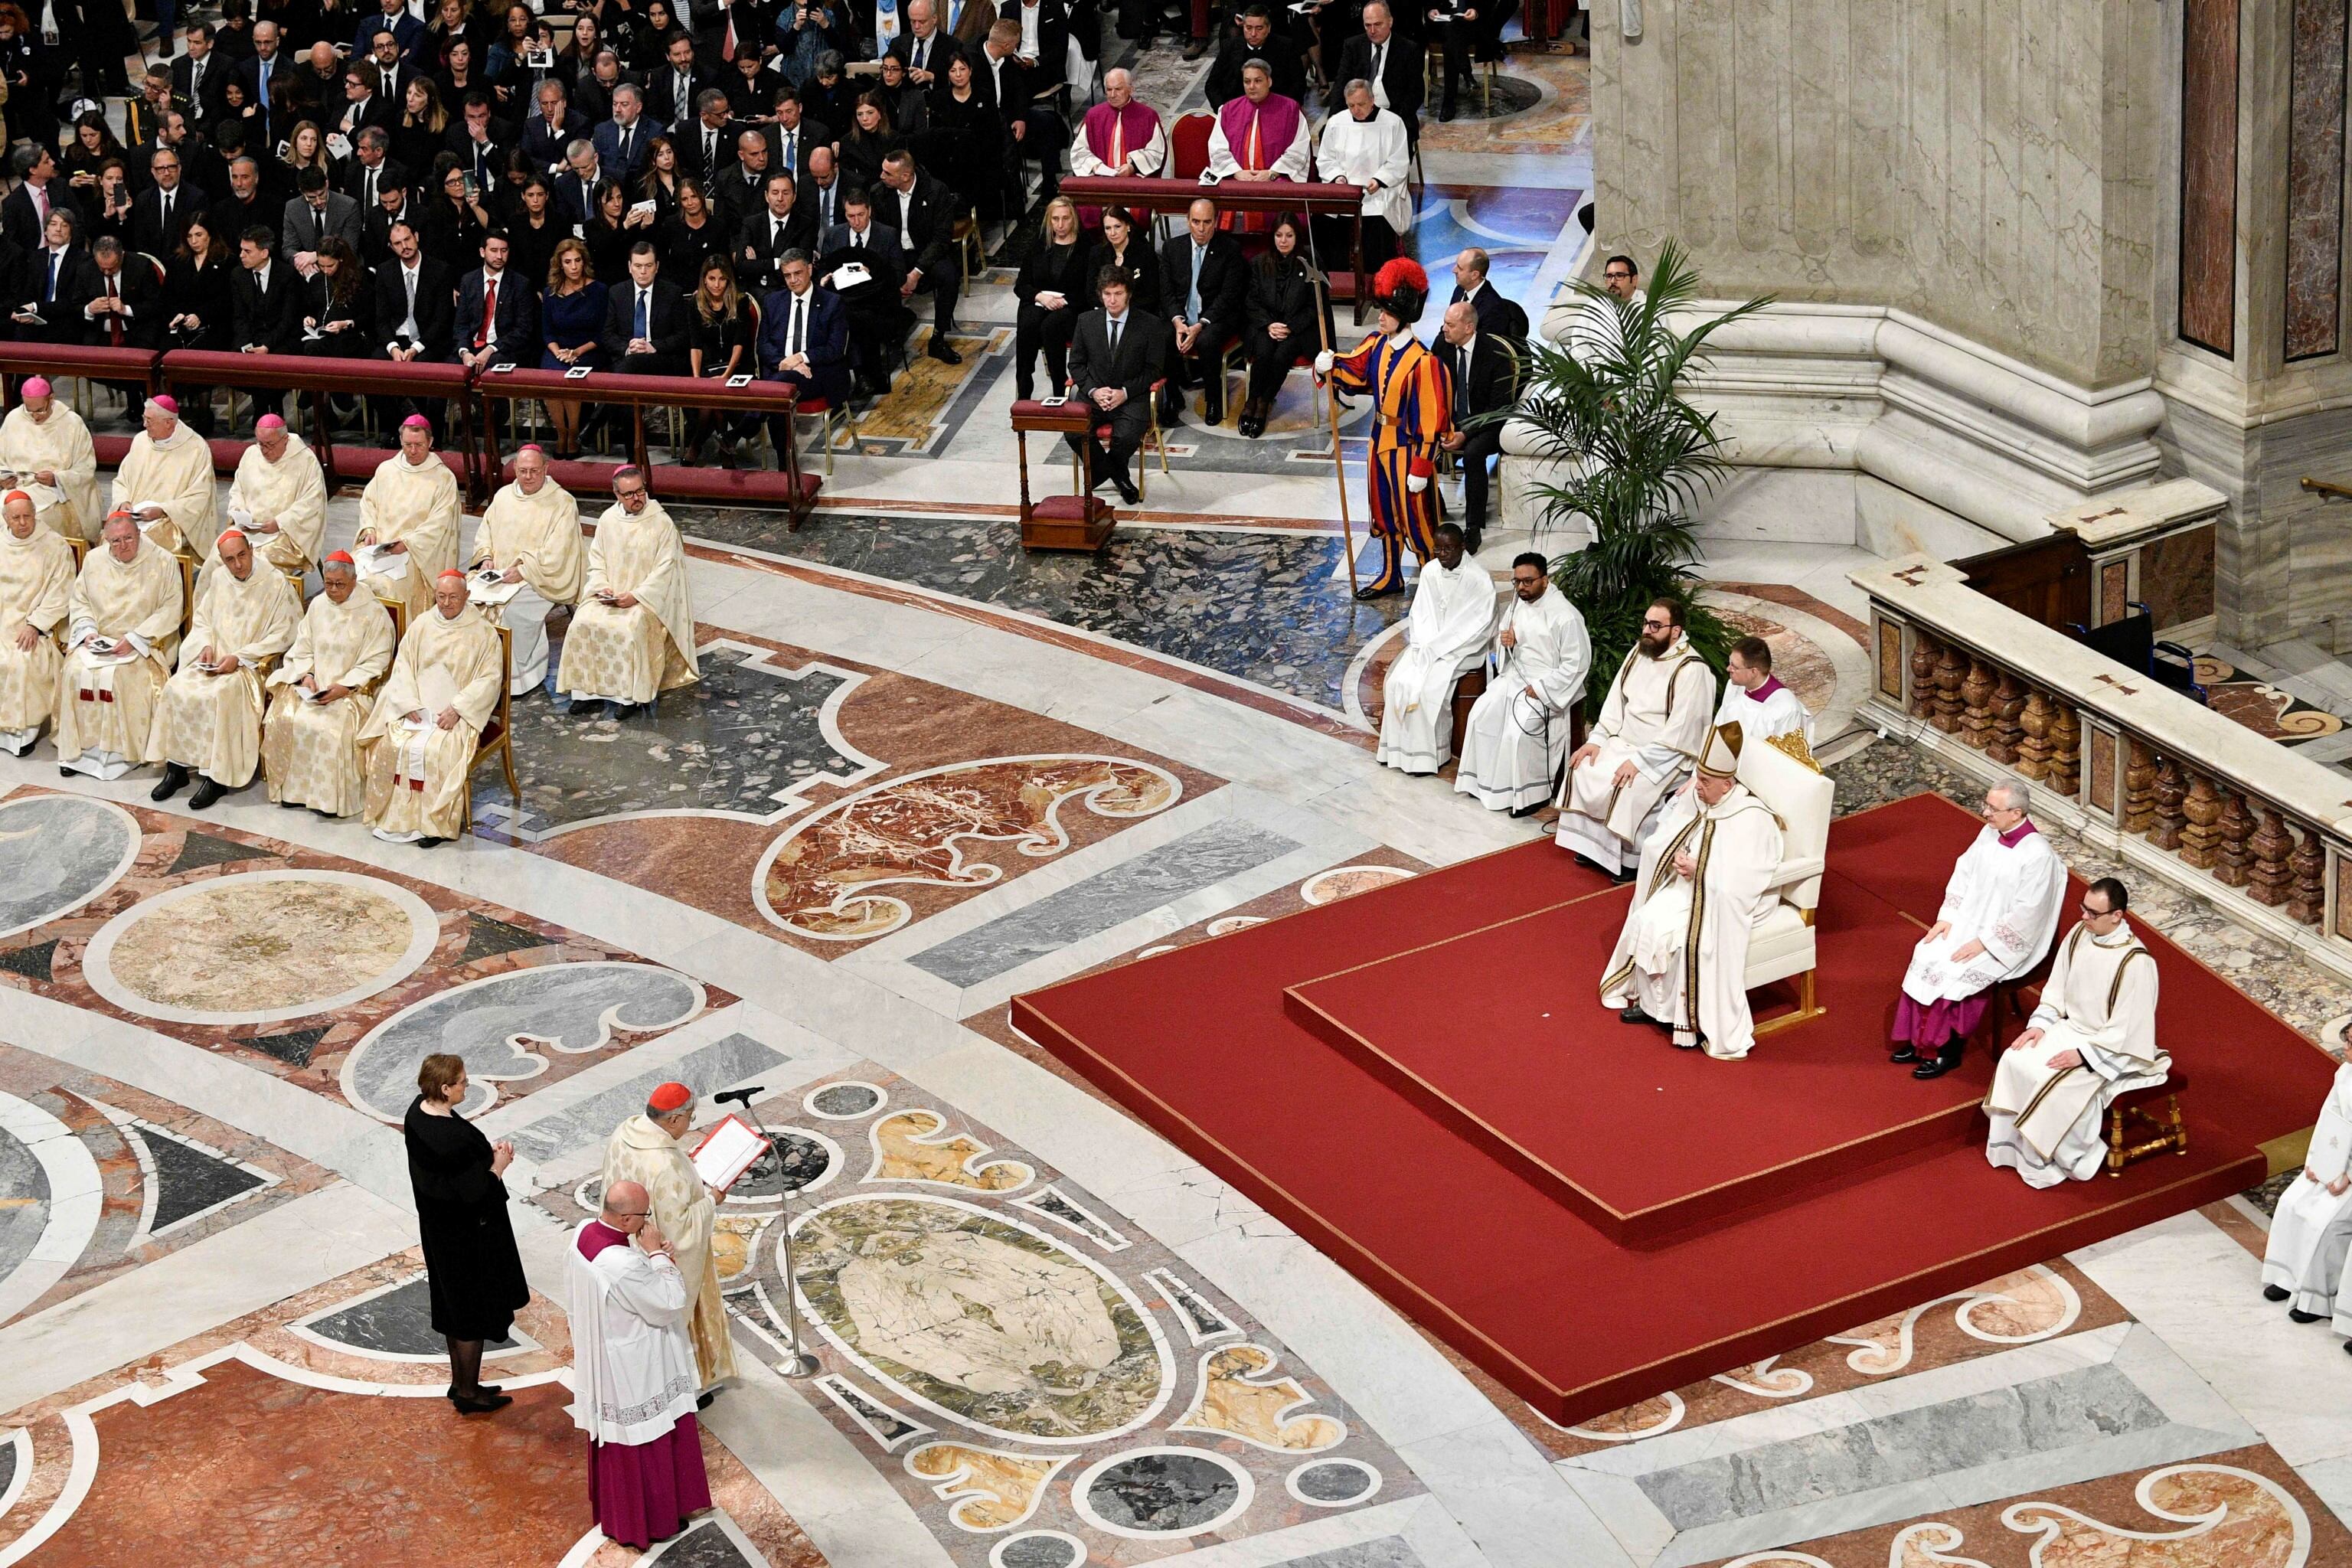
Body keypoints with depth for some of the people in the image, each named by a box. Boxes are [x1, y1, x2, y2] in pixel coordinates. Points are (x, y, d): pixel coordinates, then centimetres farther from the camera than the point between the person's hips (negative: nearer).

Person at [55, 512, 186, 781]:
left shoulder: (163, 562, -6)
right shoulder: (94, 560, 7)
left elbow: (170, 609, -10)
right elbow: (79, 601, 14)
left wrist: (134, 639, -18)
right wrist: (88, 631, -6)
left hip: (145, 644, -4)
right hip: (98, 641, 4)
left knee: (120, 676, -31)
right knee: (75, 671, -22)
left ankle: (122, 752, -19)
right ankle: (79, 747, -12)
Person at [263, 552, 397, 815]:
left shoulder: (374, 612, -5)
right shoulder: (318, 605, 11)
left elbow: (376, 661, -9)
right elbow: (303, 649, 13)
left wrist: (345, 687, -19)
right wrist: (307, 676, -7)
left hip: (352, 688, -5)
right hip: (314, 684, 5)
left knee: (331, 726, -32)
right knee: (282, 717, -19)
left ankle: (332, 797, -19)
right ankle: (292, 787, -8)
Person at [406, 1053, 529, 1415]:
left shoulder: (418, 1112, -7)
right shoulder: (454, 1137, -34)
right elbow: (473, 1192, -27)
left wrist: (487, 1151, 1)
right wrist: (497, 1166, -12)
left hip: (438, 1227, 9)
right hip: (467, 1235, -9)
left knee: (455, 1305, 24)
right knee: (474, 1310, 10)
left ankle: (460, 1382, 40)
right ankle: (469, 1394, 26)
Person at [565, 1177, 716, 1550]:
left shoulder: (584, 1236, -10)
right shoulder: (623, 1265, -37)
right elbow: (669, 1303, -25)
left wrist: (652, 1258, -6)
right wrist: (656, 1255, -20)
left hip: (599, 1360, 9)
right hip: (632, 1372, -9)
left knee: (613, 1438, 27)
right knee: (641, 1445, 13)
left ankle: (612, 1508, 46)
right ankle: (646, 1521, 30)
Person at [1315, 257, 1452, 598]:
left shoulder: (1423, 362, -25)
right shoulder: (1376, 345, -2)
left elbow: (1430, 420, -22)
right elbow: (1353, 372, 10)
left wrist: (1421, 468, -20)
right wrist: (1328, 366, -15)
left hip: (1408, 447, -8)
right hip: (1381, 441, 8)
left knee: (1415, 518, 3)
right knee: (1384, 513, 20)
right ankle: (1391, 577, 36)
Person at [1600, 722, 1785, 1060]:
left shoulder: (1752, 819, -19)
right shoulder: (1693, 801, 1)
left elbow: (1742, 878, -25)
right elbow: (1655, 847, 7)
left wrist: (1700, 869, -26)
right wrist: (1678, 859, -14)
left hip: (1728, 901, -7)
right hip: (1688, 885, 7)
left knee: (1686, 935, -29)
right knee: (1646, 920, -15)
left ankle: (1694, 1016, -12)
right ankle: (1652, 1000, -1)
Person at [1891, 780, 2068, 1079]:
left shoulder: (2038, 855, -24)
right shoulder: (1990, 833, -1)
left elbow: (2026, 912, -23)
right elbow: (1963, 873, 9)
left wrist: (1983, 943, -21)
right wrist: (1948, 917, -1)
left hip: (2006, 941, -7)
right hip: (1969, 921, 7)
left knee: (1955, 974, -22)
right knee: (1926, 956, -11)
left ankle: (1947, 1051, -3)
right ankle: (1917, 1040, -1)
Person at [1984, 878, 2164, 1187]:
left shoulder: (2136, 962, -26)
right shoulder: (2079, 935, -4)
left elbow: (2126, 1030, -23)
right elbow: (2057, 989, 8)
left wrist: (2084, 1054, -25)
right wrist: (2039, 1024, -5)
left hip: (2110, 1047, -7)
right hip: (2069, 1028, 7)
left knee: (2055, 1084, -26)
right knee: (2015, 1062, -12)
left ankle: (2070, 1158, -4)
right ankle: (2015, 1146, 0)